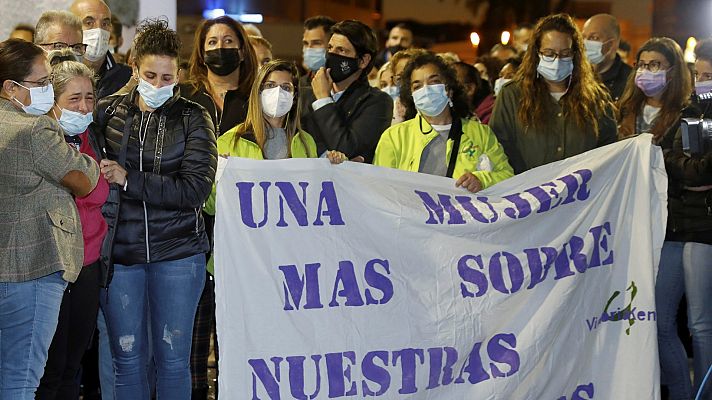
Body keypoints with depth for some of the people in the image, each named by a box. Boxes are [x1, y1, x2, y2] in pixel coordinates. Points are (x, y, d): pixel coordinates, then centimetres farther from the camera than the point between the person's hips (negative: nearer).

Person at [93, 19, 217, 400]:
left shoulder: (193, 118, -1)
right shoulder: (109, 111, 4)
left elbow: (196, 189, -11)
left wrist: (128, 180, -15)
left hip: (178, 252, -1)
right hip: (119, 250, 1)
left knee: (173, 357, 7)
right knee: (128, 357, 8)